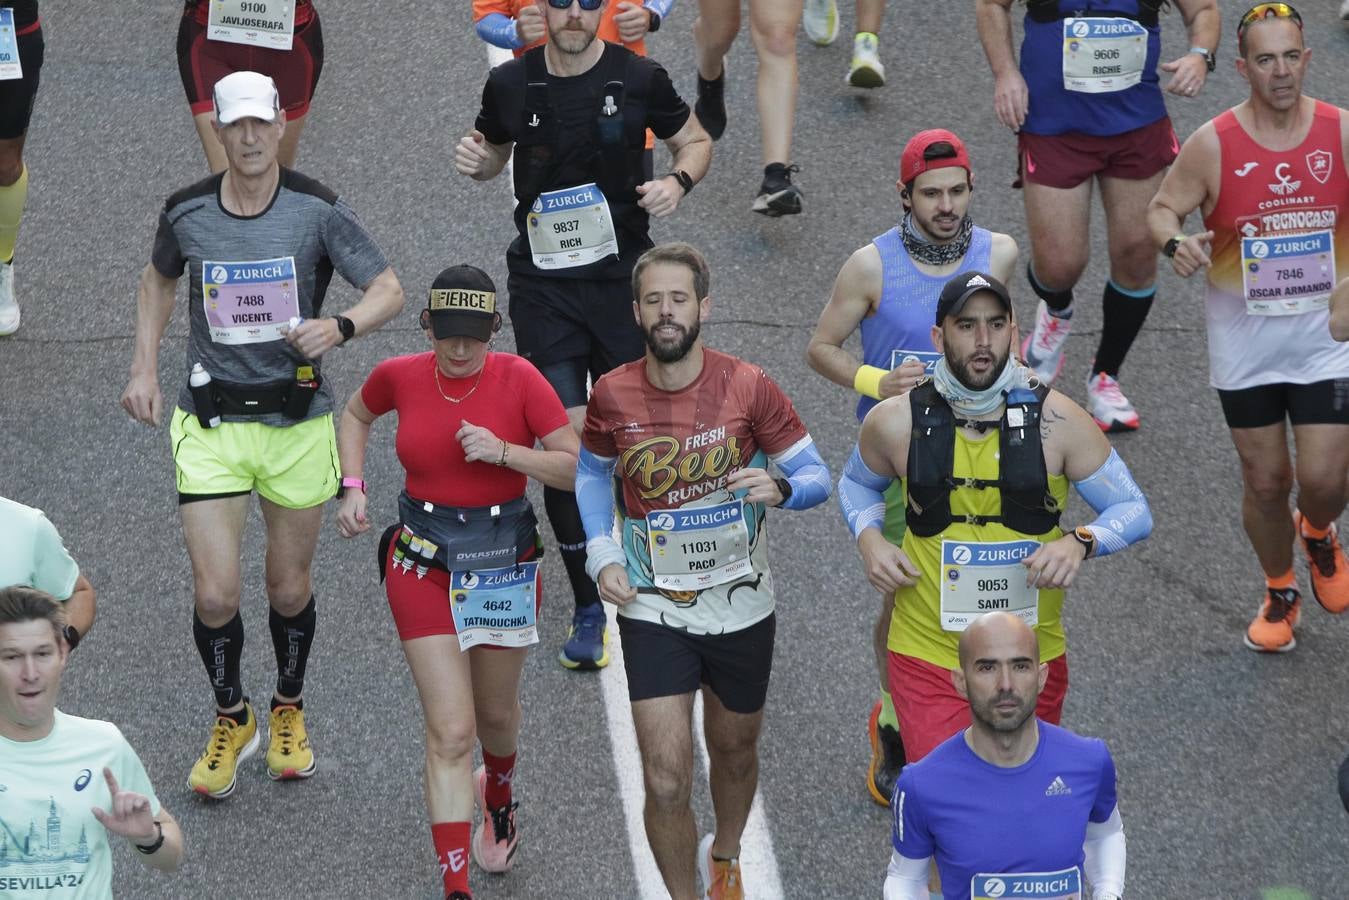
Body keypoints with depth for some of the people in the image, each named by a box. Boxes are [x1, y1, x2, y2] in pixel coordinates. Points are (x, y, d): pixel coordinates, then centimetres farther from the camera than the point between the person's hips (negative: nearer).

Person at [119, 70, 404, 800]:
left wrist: (340, 327, -28)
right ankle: (231, 719, 20)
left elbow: (388, 290, -8)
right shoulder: (187, 213, -3)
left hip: (297, 422, 0)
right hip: (210, 423, 0)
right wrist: (144, 369, 11)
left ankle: (288, 712, 37)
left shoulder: (317, 210, -9)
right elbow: (158, 279, 18)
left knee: (289, 588, 11)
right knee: (214, 595, -6)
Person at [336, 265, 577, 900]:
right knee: (450, 733, -10)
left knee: (496, 713, 20)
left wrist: (504, 451, -25)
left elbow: (576, 468, -12)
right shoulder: (400, 376, -7)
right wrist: (351, 486, 3)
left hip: (506, 564, 1)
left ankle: (498, 800, 56)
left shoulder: (519, 379, -12)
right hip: (423, 567, -1)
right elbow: (356, 415, 16)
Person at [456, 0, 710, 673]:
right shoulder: (511, 85, 0)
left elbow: (695, 142, 10)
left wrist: (679, 181, -11)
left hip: (622, 274, 0)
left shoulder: (638, 79, -4)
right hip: (542, 282, 0)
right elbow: (494, 153, 18)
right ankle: (587, 608, 3)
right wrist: (476, 160, -5)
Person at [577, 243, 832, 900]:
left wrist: (780, 488, -30)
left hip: (740, 605, 1)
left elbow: (815, 475, -6)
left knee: (733, 752, 23)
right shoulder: (613, 397, -10)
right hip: (652, 611, -1)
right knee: (666, 782, -9)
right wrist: (602, 556, -4)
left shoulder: (748, 387, -14)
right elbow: (592, 473, 11)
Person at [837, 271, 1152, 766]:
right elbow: (856, 483, 17)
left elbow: (1134, 511, -1)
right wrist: (868, 539, -4)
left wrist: (1082, 542, -22)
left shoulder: (1055, 421, -9)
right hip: (927, 658, -1)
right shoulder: (896, 423, -6)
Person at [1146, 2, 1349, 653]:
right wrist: (1175, 244, -22)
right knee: (1265, 481, 6)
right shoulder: (1212, 145, -9)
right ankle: (1280, 592, 32)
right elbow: (1163, 209, 1)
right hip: (1244, 336, 0)